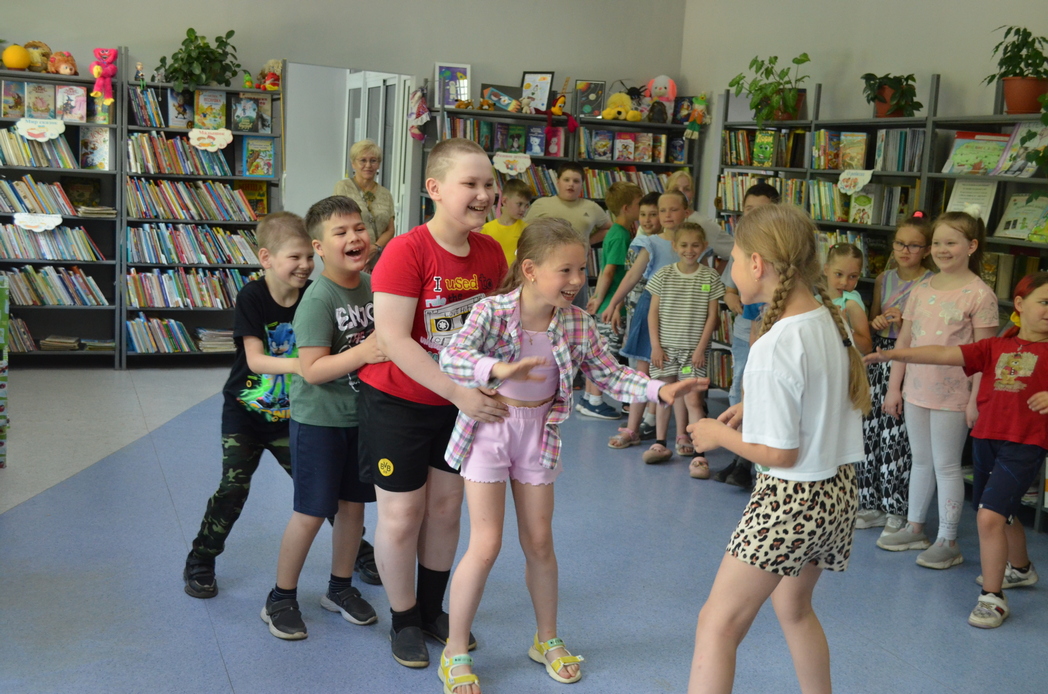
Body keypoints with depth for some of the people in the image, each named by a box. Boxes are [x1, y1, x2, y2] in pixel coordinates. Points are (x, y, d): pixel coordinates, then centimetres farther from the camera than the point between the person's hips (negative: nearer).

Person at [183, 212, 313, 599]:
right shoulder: (252, 298, -17)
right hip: (245, 412, -2)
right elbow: (255, 360, -26)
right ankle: (200, 563, 13)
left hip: (290, 415, 2)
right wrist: (299, 364, -41)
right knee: (233, 487, -7)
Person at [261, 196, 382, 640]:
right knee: (311, 513, 2)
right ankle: (281, 599, 20)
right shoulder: (318, 299, -19)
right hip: (319, 420, -6)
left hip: (362, 416, 6)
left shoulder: (374, 287, 1)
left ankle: (340, 588, 34)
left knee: (353, 504, 15)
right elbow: (311, 370, -24)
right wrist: (362, 354, -33)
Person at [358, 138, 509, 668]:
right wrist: (458, 393, -31)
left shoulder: (490, 253, -6)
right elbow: (393, 338, -28)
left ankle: (434, 609, 35)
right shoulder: (406, 252, -24)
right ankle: (404, 622, 26)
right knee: (401, 513, 5)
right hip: (397, 401, -5)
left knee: (447, 504, 15)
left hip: (460, 401, 5)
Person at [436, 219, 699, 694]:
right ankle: (455, 653, 15)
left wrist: (659, 390, -19)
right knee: (486, 544, -4)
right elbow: (451, 357, -36)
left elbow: (611, 375, -3)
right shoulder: (493, 312, -22)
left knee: (539, 542, 13)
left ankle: (547, 640, 34)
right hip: (489, 427, -4)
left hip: (540, 432, 4)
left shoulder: (577, 323, -8)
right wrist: (500, 370, -54)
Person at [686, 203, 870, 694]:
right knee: (793, 607, 27)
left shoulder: (774, 348, -24)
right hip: (838, 492, 9)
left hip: (790, 499, -9)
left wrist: (721, 435, -4)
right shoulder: (831, 319, 0)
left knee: (718, 623, 0)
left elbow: (780, 454, -20)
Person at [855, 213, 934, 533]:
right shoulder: (884, 278, 10)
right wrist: (876, 323, -3)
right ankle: (872, 504, 20)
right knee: (869, 429, 7)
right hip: (878, 360, 6)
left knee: (896, 437, -4)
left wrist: (903, 324, -20)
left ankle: (896, 510, 10)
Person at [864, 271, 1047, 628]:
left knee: (990, 516, -17)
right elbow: (946, 354, -2)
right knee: (1003, 515, 22)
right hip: (986, 439, 5)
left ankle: (992, 598, -1)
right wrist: (896, 354, -13)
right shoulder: (994, 347, 8)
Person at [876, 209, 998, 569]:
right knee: (921, 460, 16)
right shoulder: (921, 289, 5)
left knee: (946, 465, 2)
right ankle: (914, 528, 29)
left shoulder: (980, 295, -10)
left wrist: (976, 399, -15)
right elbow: (904, 340, 9)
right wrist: (894, 387, 8)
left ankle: (947, 541, 13)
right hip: (916, 390, 5)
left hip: (952, 394, -5)